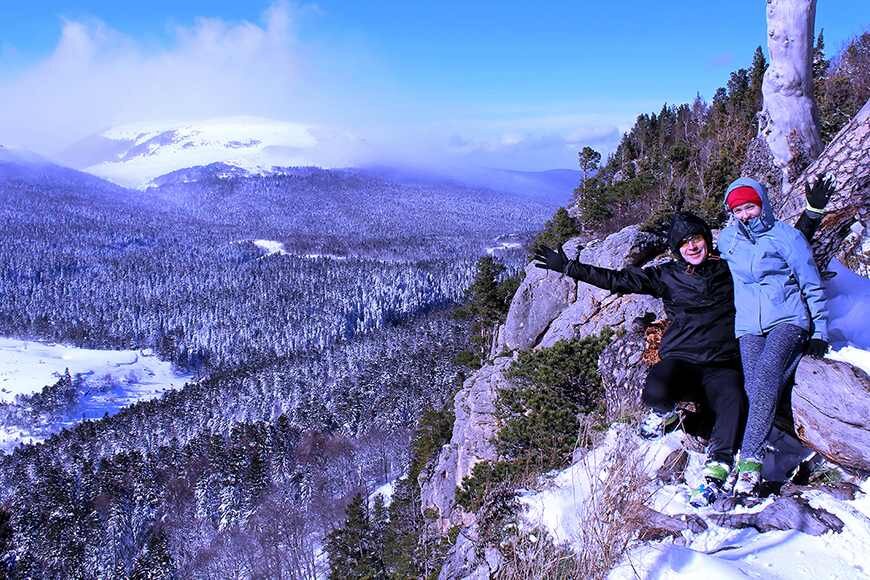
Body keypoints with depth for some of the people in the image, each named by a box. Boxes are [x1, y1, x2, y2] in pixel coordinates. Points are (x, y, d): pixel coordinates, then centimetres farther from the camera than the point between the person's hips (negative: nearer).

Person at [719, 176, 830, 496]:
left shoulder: (786, 235, 3)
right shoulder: (727, 239, 14)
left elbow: (812, 285, 5)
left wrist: (819, 332, 2)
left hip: (787, 318, -4)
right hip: (749, 325, 4)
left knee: (766, 373, -30)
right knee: (754, 387, -21)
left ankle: (750, 459, -35)